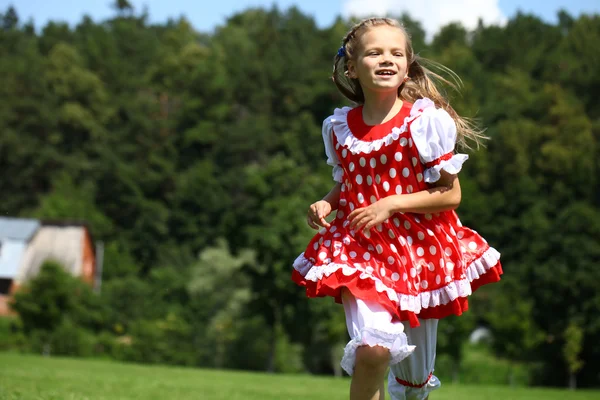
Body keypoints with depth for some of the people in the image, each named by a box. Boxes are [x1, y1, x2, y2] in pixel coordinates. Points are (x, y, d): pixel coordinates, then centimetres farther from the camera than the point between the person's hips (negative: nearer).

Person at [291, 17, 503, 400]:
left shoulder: (426, 121, -12)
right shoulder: (340, 127, -1)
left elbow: (451, 195, -10)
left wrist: (391, 204, -19)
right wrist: (326, 204, -4)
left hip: (420, 251, -1)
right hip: (360, 251, 1)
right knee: (373, 349, -24)